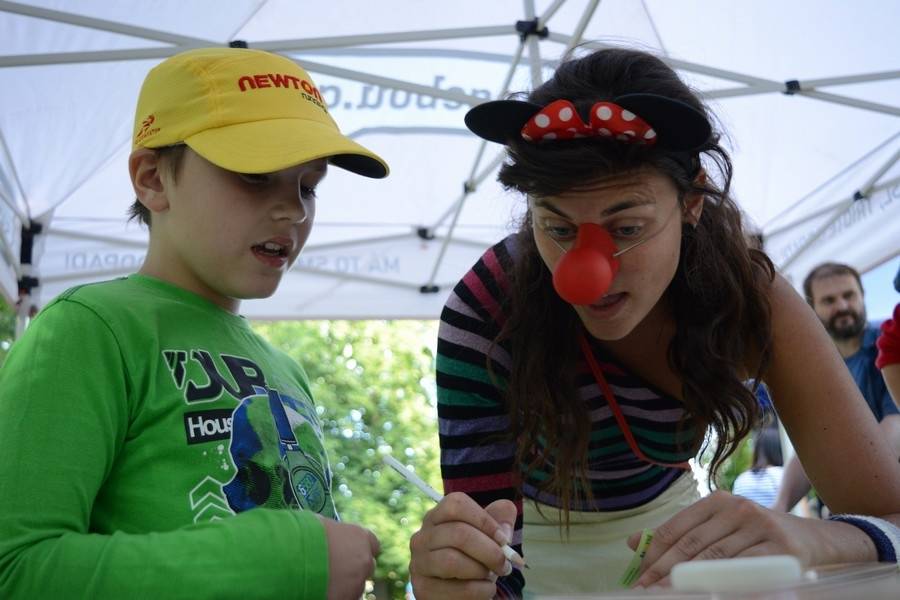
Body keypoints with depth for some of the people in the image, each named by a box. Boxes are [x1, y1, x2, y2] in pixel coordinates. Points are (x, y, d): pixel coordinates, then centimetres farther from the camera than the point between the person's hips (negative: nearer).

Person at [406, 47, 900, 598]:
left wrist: (809, 540, -48)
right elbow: (485, 528, -29)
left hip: (672, 529, 1)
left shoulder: (747, 295, -23)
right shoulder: (487, 311, -28)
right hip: (537, 544, 0)